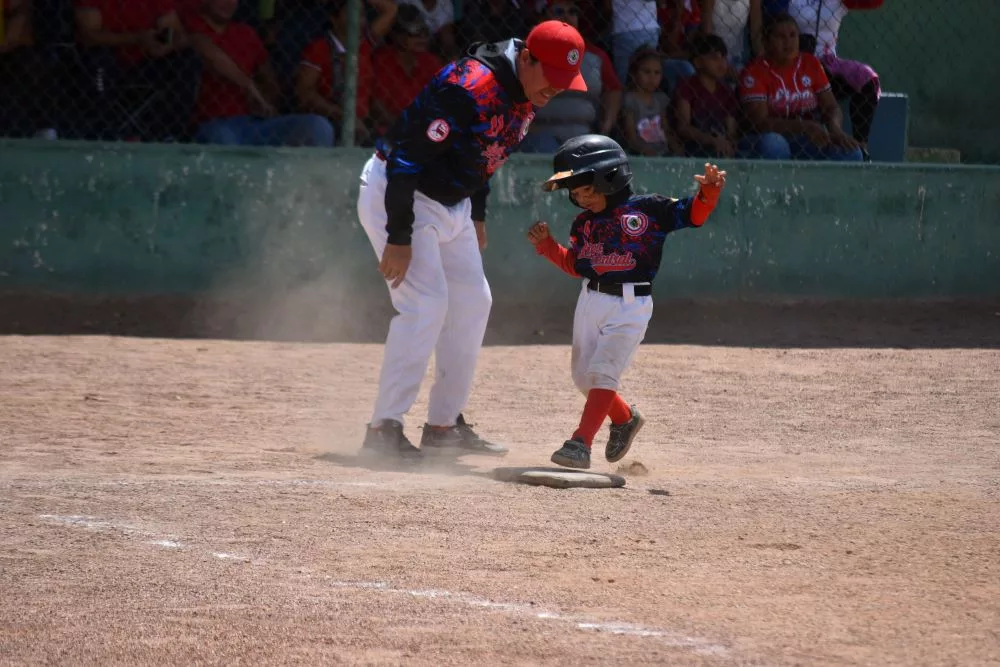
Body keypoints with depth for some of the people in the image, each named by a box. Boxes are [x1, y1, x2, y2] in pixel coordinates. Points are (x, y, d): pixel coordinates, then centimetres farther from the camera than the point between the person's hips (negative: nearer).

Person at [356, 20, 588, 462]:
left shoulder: (527, 93, -1)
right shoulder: (471, 87, -30)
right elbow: (408, 157, -30)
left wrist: (477, 217, 17)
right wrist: (398, 239, -29)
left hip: (451, 203, 10)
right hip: (396, 194, -10)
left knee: (472, 302, 11)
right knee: (426, 304, -17)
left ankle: (444, 425, 20)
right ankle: (384, 428, -14)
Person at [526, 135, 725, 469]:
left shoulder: (648, 209, -8)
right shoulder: (584, 223, 8)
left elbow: (693, 215, -9)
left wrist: (708, 192, -27)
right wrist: (546, 245, 7)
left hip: (630, 306, -7)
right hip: (590, 300, 7)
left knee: (603, 370, -17)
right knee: (583, 376, 13)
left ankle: (580, 444, -20)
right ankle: (624, 418, 38)